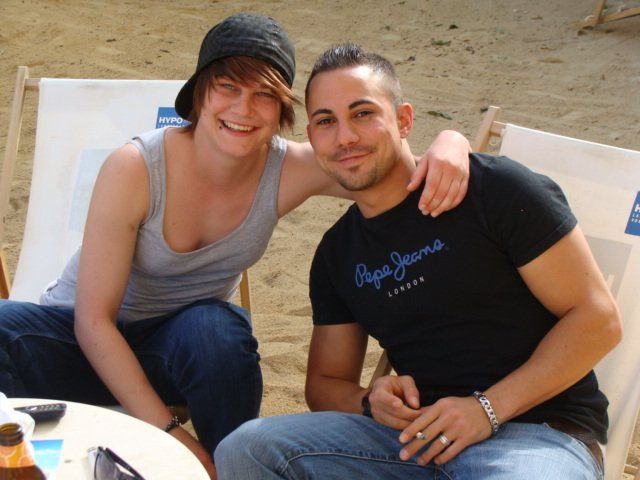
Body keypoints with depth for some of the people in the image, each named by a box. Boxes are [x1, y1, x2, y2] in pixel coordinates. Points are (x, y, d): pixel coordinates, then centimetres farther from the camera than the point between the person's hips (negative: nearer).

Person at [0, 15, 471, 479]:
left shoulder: (291, 170, -16)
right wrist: (168, 431, -29)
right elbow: (93, 321, -22)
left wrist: (450, 144, -41)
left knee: (216, 331, -34)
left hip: (190, 343, 3)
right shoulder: (134, 168, -24)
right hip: (94, 346, -2)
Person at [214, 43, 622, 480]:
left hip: (541, 434, -4)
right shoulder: (337, 253, 13)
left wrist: (487, 408, -15)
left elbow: (598, 317, -8)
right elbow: (325, 383, 19)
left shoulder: (493, 187, -6)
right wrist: (372, 402, -6)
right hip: (417, 432, 5)